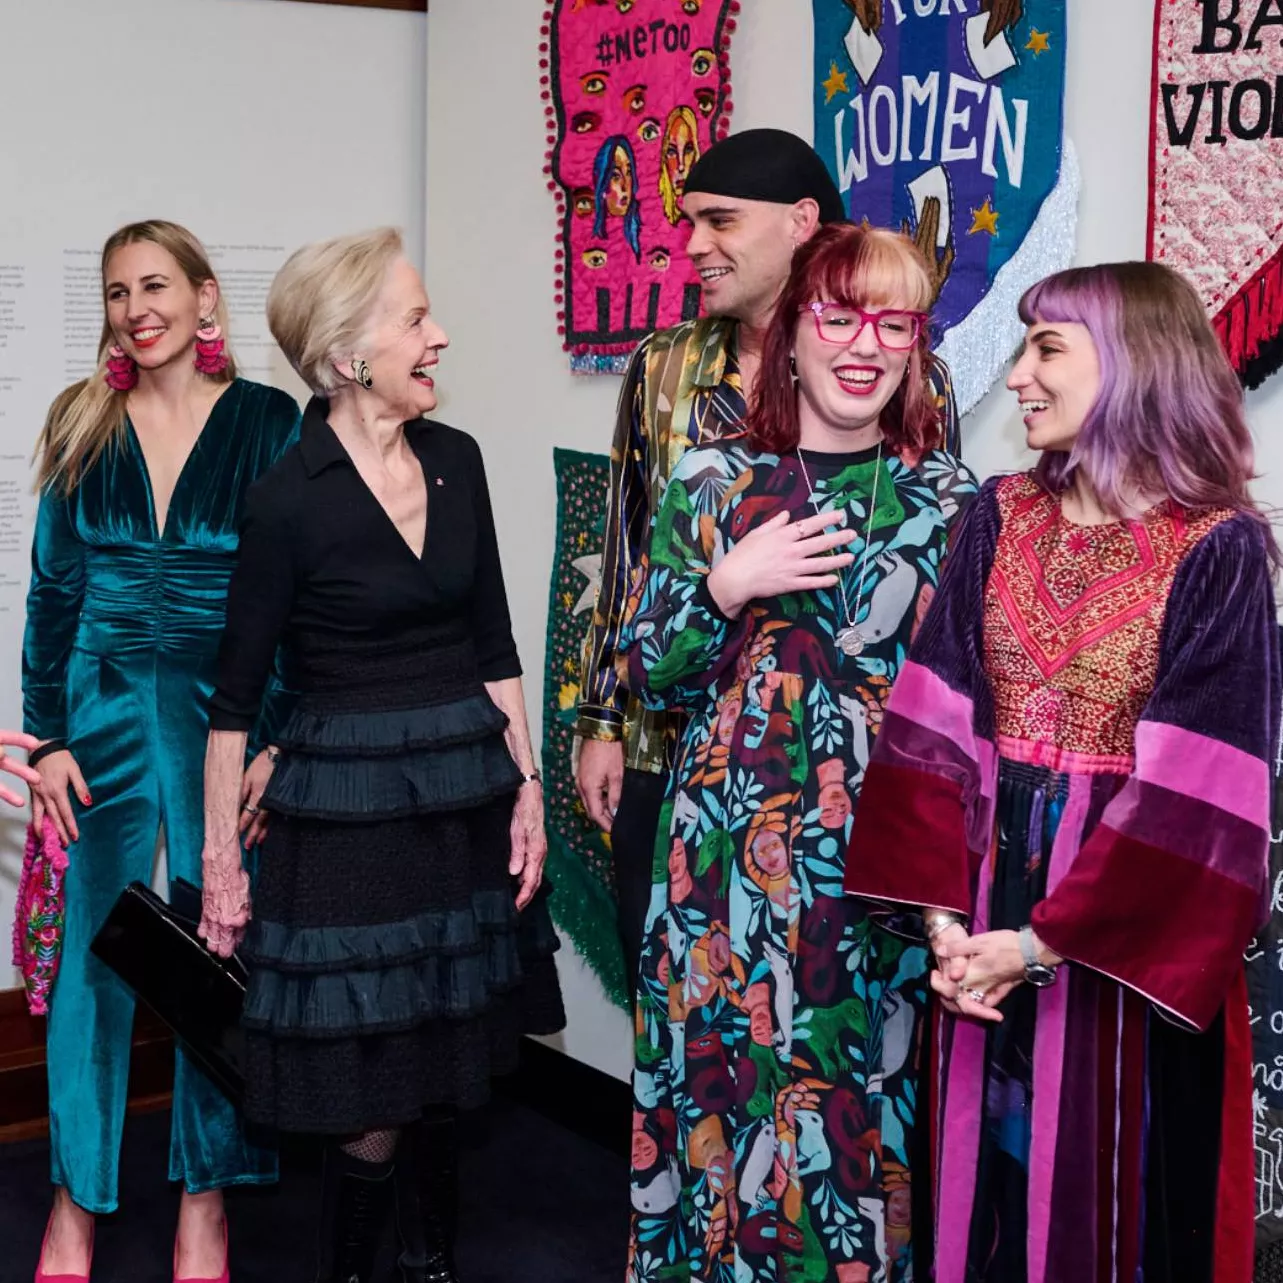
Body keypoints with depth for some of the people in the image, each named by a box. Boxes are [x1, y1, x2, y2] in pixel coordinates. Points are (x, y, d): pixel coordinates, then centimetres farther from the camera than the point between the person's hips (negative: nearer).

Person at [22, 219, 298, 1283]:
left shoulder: (267, 423, -1)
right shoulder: (85, 425, 4)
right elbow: (54, 589, 6)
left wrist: (278, 739, -6)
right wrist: (49, 735, 0)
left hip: (224, 710, -1)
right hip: (106, 708, 2)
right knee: (95, 946, 5)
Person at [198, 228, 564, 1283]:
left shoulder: (456, 461, 3)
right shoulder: (289, 499, -13)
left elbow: (493, 645, 10)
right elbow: (237, 694, -7)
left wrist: (526, 784, 5)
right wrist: (221, 859, -6)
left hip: (466, 796, 5)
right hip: (348, 808, -5)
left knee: (443, 1071, 15)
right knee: (375, 1089, 1)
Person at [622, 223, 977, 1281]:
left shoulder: (953, 499, 3)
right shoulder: (713, 482, 3)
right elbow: (648, 678, 4)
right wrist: (726, 587, -12)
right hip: (735, 854, 0)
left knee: (871, 1098, 5)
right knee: (730, 1081, 7)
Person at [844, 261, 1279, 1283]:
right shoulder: (1000, 517, 3)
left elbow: (1194, 787, -16)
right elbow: (933, 726, -2)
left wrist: (1045, 940, -17)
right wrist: (942, 909, -12)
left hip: (1132, 916, -4)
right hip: (990, 876, 4)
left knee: (1113, 1176, 9)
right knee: (989, 1160, 15)